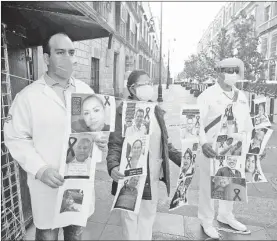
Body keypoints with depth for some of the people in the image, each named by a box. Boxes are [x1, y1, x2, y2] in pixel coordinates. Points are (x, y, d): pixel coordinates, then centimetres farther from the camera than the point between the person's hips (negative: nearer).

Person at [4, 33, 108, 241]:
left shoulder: (86, 91, 2)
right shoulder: (28, 95, -9)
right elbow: (16, 138, -8)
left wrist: (101, 139, -10)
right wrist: (40, 169, -19)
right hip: (48, 182, -3)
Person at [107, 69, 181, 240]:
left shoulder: (157, 111, 8)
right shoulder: (123, 112, -10)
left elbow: (164, 143, 13)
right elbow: (115, 145, -12)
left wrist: (182, 159, 6)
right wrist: (113, 167, -28)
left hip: (153, 177, 5)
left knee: (148, 217, 20)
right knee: (130, 218, 11)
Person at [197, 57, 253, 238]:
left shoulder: (241, 96, 9)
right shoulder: (208, 95, -10)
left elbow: (247, 123, 16)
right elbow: (197, 121, -18)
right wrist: (203, 143, -31)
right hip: (212, 149, -6)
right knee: (208, 184, 6)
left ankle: (226, 215, 41)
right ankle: (206, 220, 26)